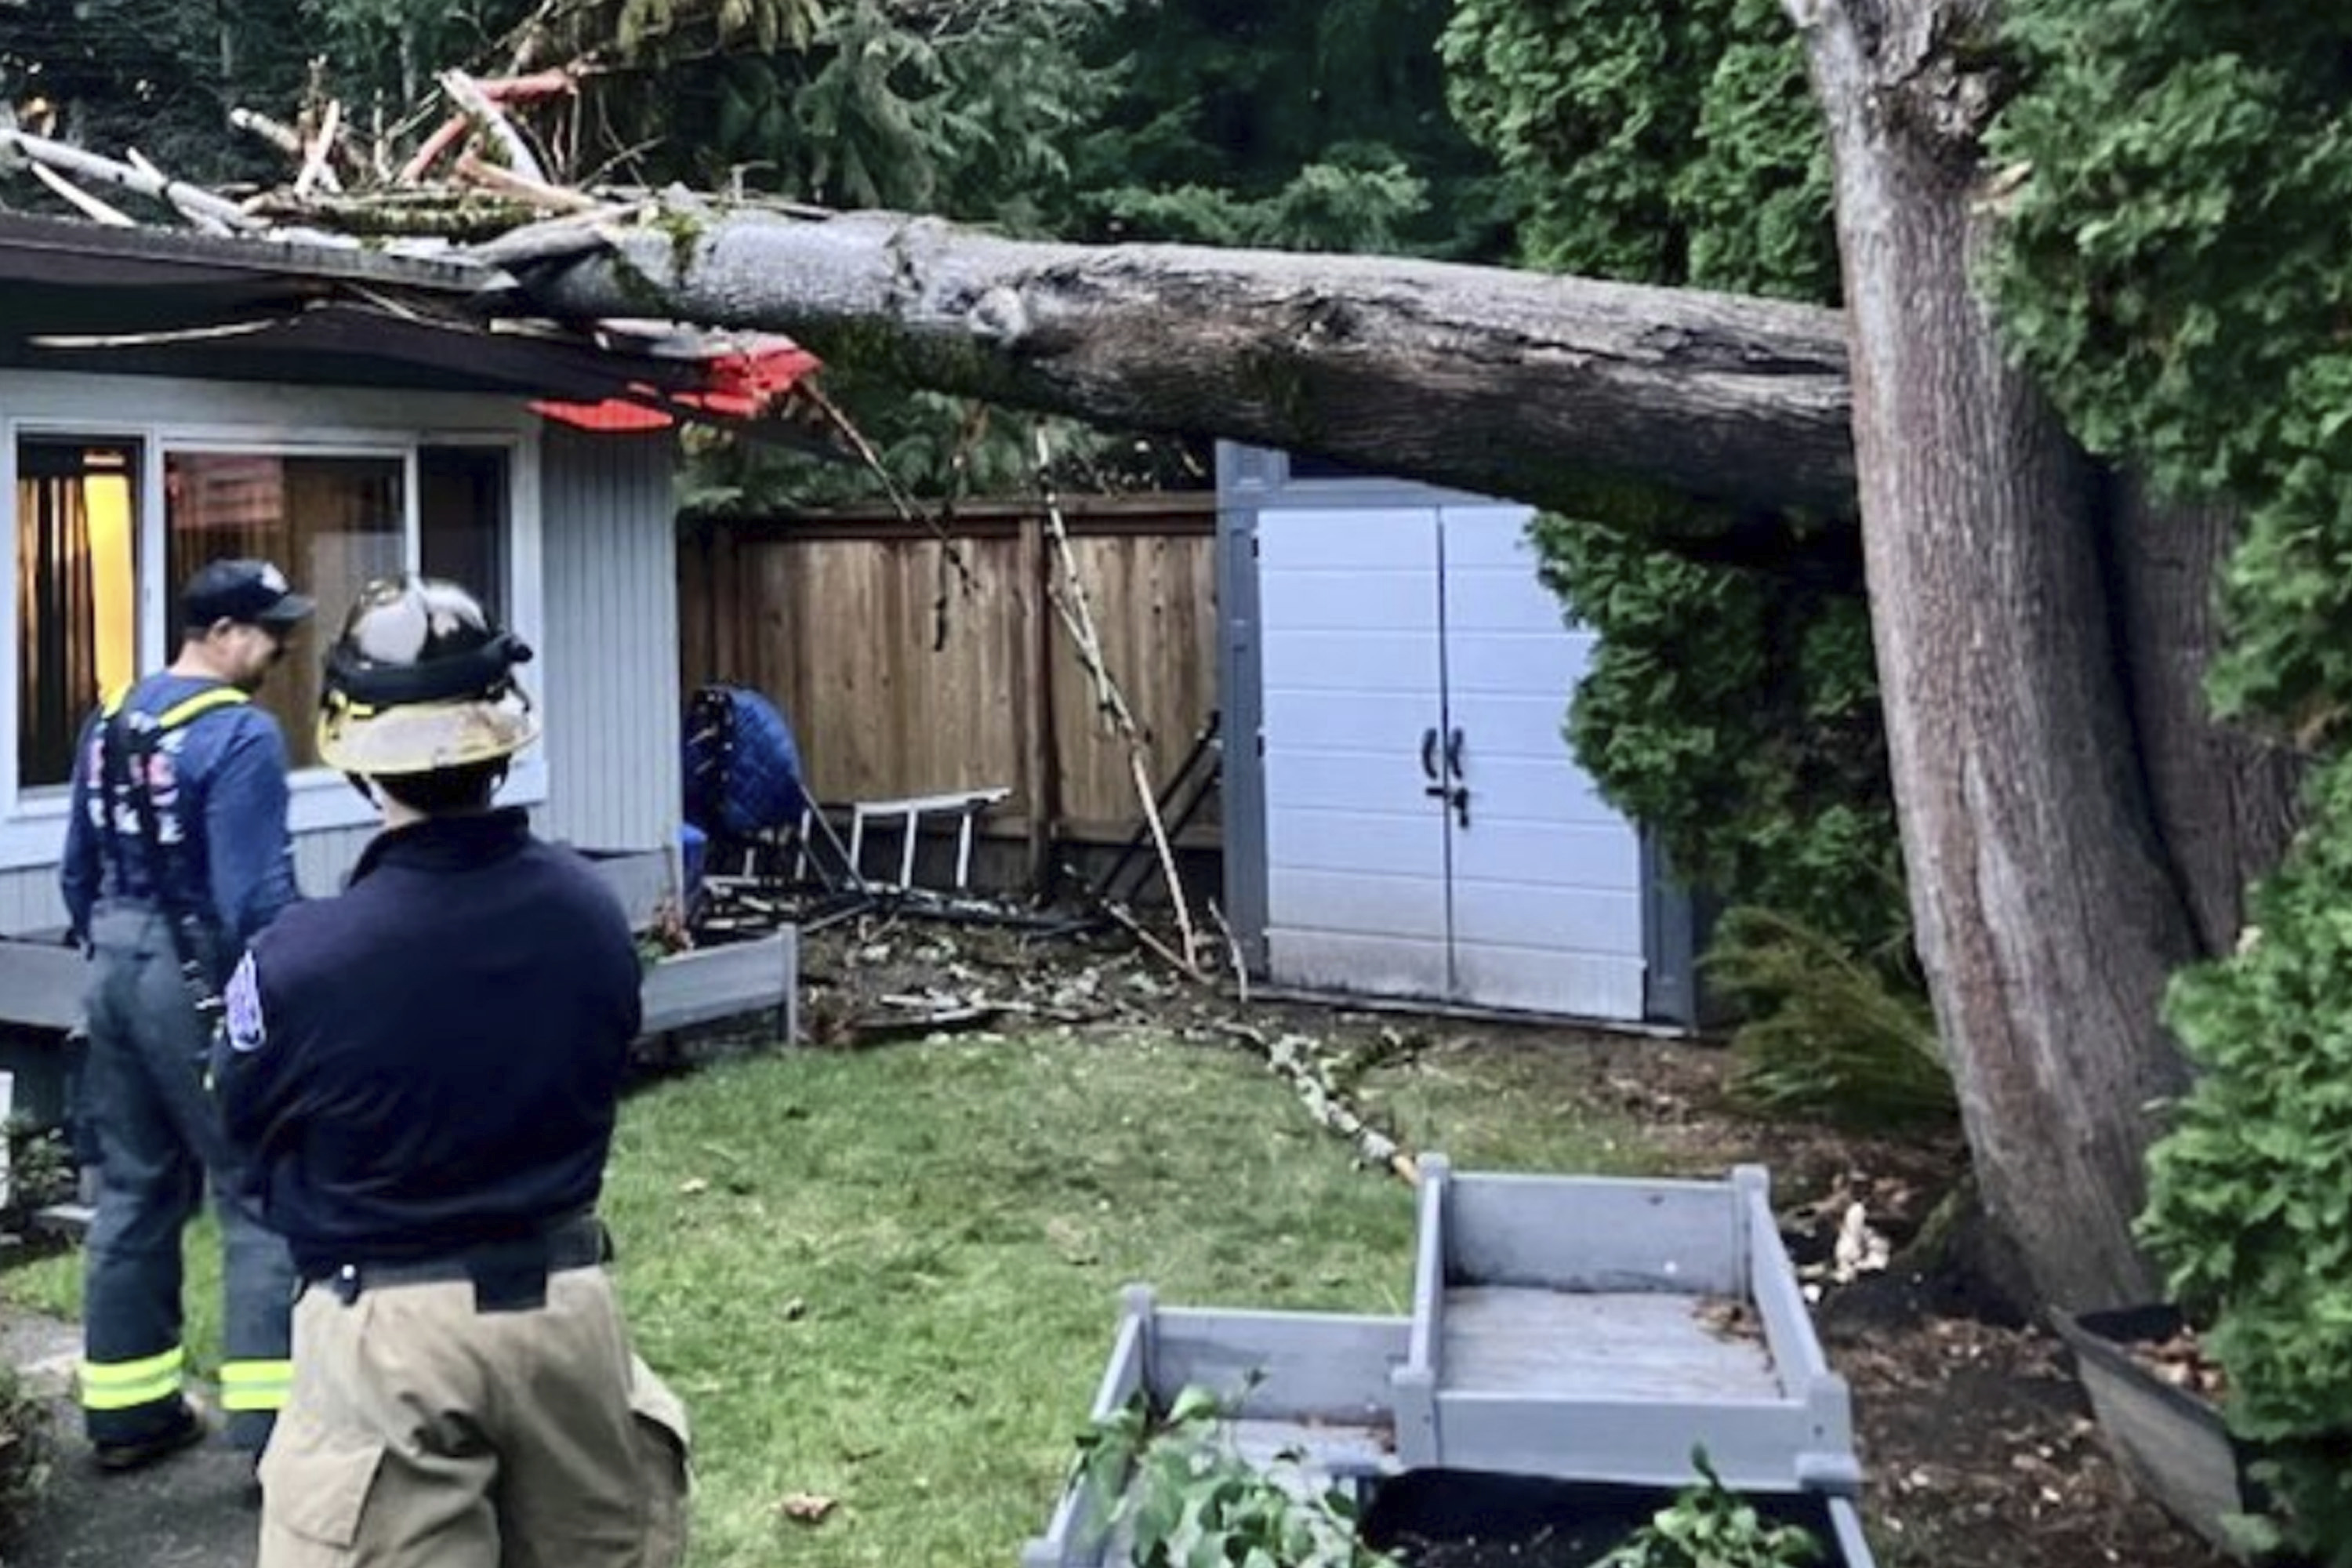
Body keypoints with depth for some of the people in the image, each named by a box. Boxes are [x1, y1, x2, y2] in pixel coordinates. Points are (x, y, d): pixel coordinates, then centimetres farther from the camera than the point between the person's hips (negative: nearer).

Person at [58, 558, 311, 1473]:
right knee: (262, 1201, -3)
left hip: (115, 976, 8)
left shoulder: (111, 723, 10)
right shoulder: (241, 734, -16)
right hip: (200, 984, -8)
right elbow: (257, 896, -19)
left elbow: (78, 872, 15)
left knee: (134, 1195, 16)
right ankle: (275, 1428, -3)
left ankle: (126, 1413, 24)